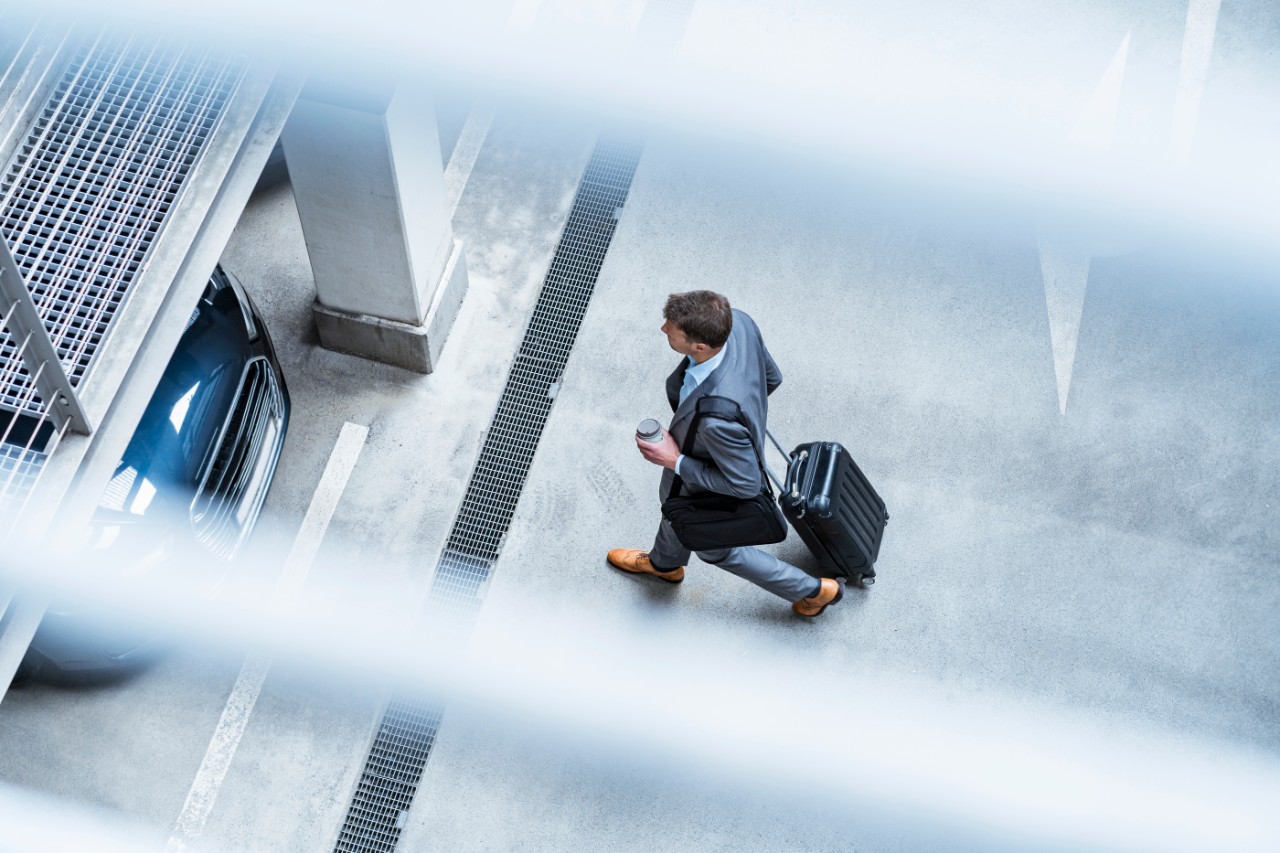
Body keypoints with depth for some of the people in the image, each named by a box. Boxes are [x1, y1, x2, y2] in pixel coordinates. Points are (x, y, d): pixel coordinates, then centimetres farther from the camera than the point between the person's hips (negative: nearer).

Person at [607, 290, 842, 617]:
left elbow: (746, 485, -32)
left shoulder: (718, 420, -50)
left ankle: (812, 589, 47)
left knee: (714, 548, 27)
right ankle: (664, 563, 71)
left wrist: (675, 462, -26)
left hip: (710, 492, -7)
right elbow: (772, 377, -9)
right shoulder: (737, 321, -30)